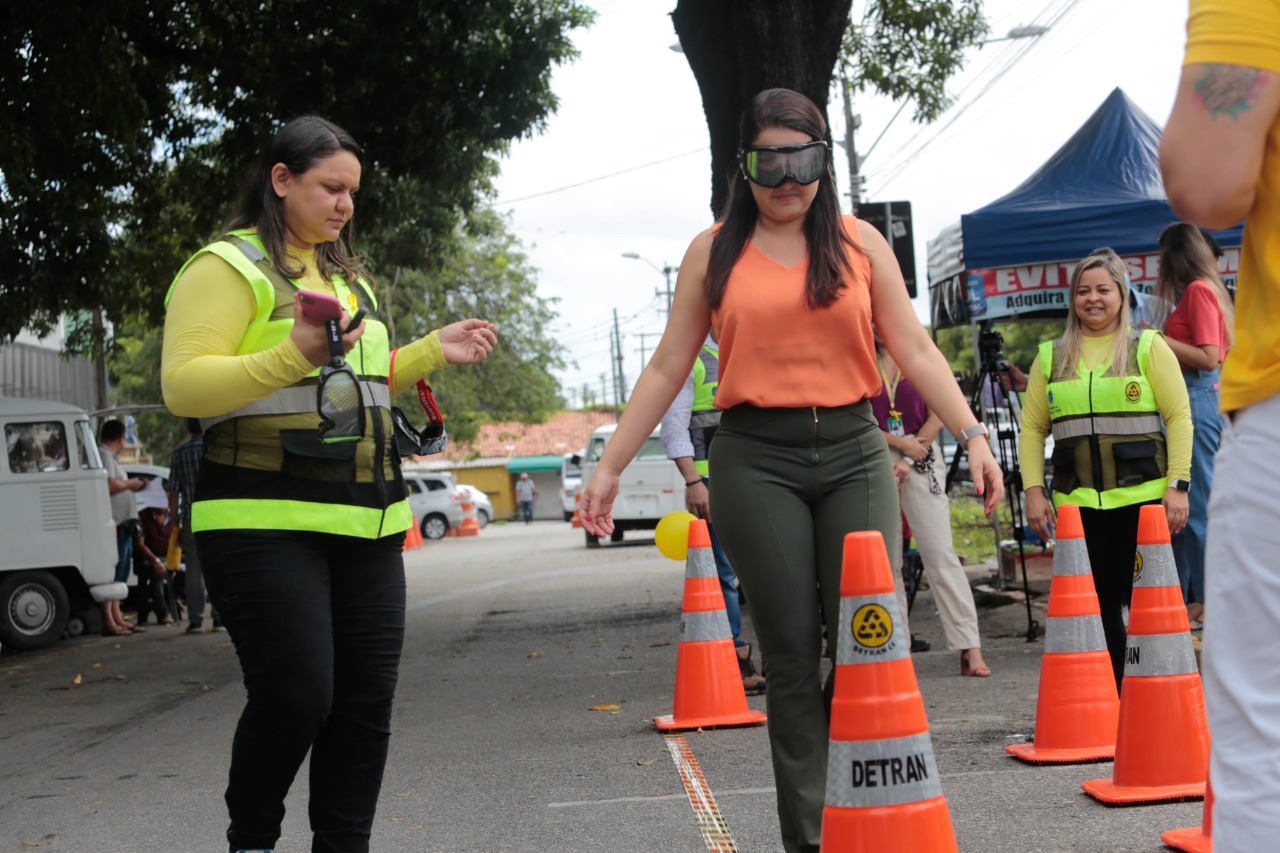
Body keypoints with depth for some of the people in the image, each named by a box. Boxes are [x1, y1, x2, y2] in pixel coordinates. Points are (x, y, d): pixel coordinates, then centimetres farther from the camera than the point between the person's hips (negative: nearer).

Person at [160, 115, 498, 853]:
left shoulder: (348, 275, 21)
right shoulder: (229, 267, -3)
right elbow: (184, 386, -13)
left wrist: (432, 352, 15)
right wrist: (294, 355, -26)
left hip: (366, 523, 8)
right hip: (267, 519, -7)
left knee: (366, 702, 4)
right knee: (295, 698, -12)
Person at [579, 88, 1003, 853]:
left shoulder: (860, 243, 10)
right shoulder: (714, 253, 9)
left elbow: (916, 350, 8)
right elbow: (667, 368, 10)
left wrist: (973, 435, -4)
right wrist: (610, 467, 6)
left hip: (854, 453, 1)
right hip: (757, 460, 0)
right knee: (791, 656, 1)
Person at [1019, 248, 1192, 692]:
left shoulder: (1148, 346, 5)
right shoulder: (1051, 356, 11)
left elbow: (1179, 417, 0)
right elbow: (1032, 428, 10)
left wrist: (1177, 484, -8)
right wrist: (1033, 491, 1)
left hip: (1143, 499, -2)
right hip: (1076, 502, 2)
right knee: (1096, 609, 4)